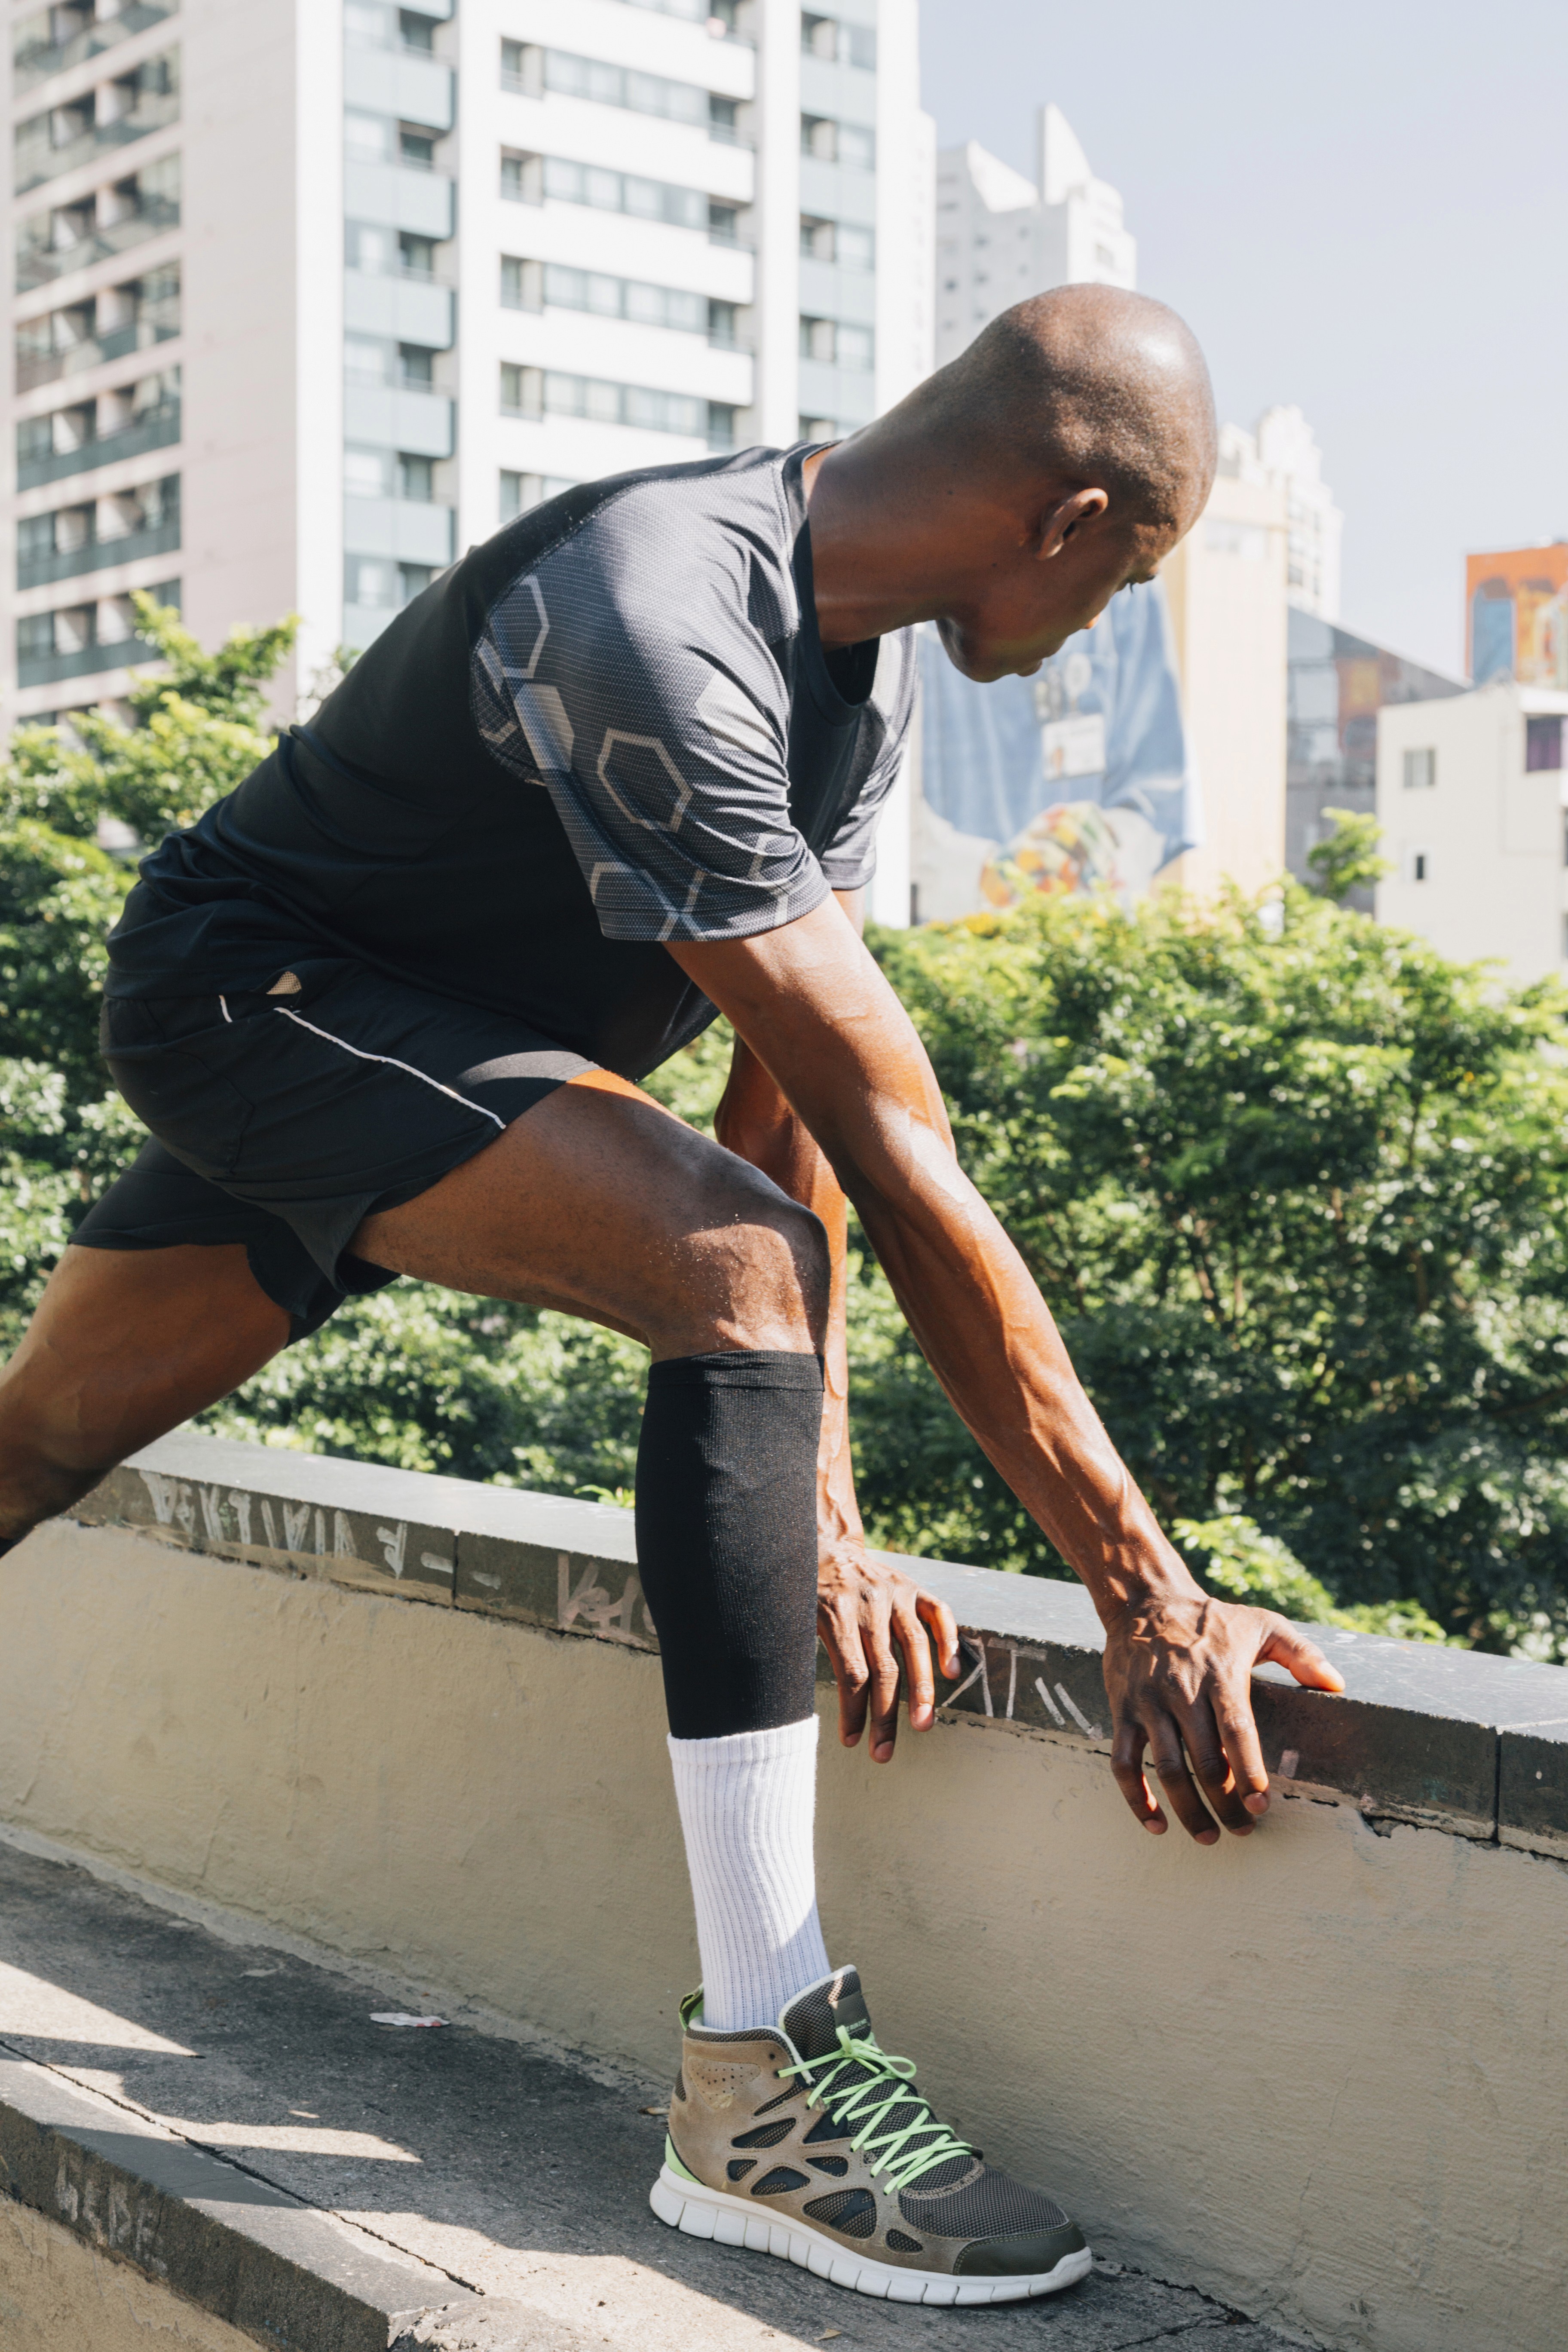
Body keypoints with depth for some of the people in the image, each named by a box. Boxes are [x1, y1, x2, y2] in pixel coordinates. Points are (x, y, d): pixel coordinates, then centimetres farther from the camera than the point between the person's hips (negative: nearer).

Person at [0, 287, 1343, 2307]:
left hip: (411, 1029, 9)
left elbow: (787, 1104, -5)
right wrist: (1143, 1589, -30)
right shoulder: (654, 635, -32)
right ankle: (758, 2074, -25)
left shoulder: (863, 661, -2)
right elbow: (893, 1154, -34)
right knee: (738, 1263, -29)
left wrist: (822, 1519, -10)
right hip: (240, 988, -9)